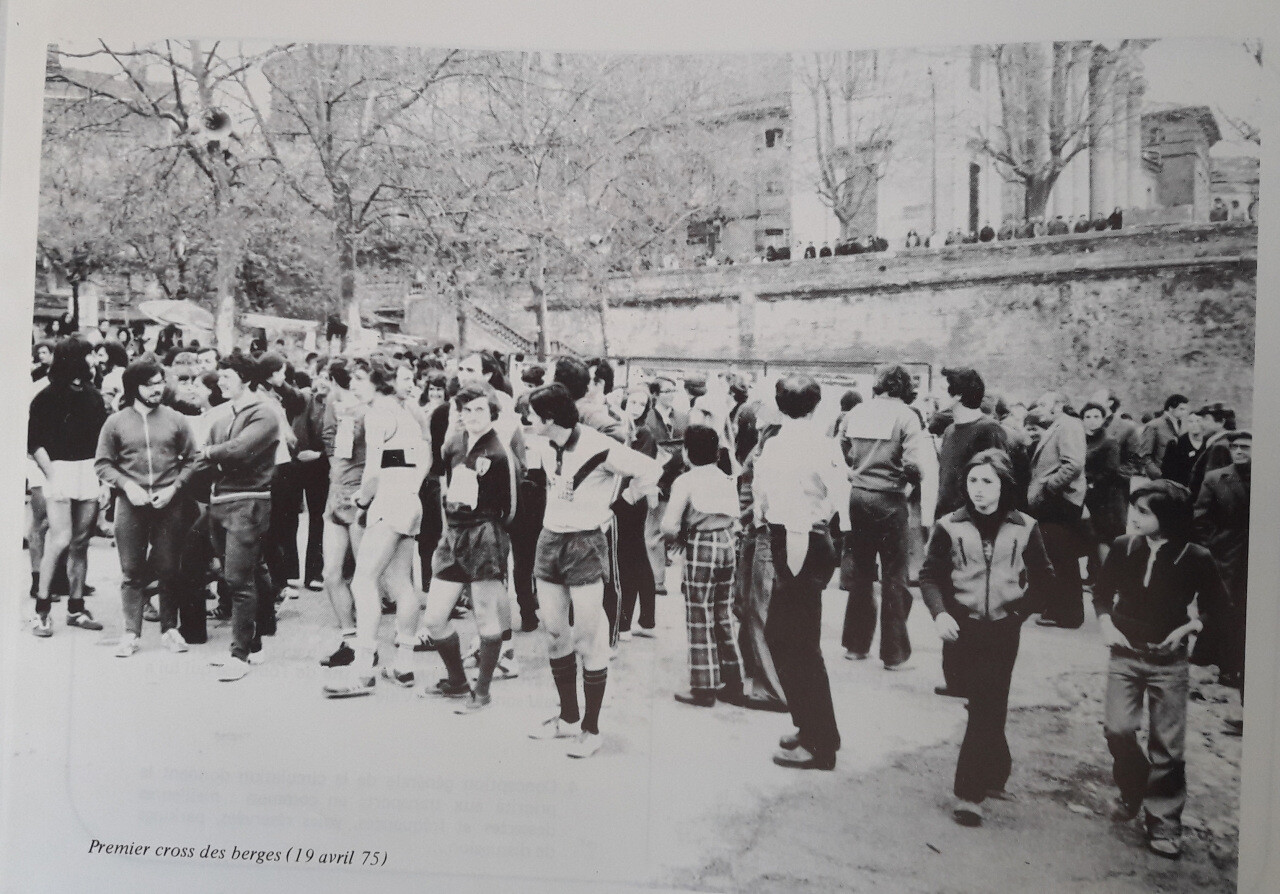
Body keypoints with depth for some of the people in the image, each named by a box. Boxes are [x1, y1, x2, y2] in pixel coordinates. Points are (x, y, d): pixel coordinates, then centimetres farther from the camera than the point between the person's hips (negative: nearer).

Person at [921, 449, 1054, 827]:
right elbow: (930, 575, 0)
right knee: (984, 705, 6)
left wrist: (1022, 608, 2)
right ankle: (996, 771, 25)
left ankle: (970, 792, 2)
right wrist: (939, 613, -15)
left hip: (1003, 629, 0)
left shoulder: (1024, 528, 0)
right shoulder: (949, 527, -3)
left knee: (988, 707, -3)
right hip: (963, 627, 0)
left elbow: (1043, 575, 13)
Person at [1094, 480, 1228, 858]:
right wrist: (1106, 624, -2)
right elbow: (1102, 591, 12)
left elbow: (1216, 605, 7)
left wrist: (1186, 628, -7)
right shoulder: (1124, 548, -3)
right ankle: (1133, 790, 19)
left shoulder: (1194, 558, -9)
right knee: (1118, 728, -11)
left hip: (1168, 661, -2)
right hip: (1125, 655, 2)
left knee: (1167, 745, 2)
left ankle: (1163, 826, 17)